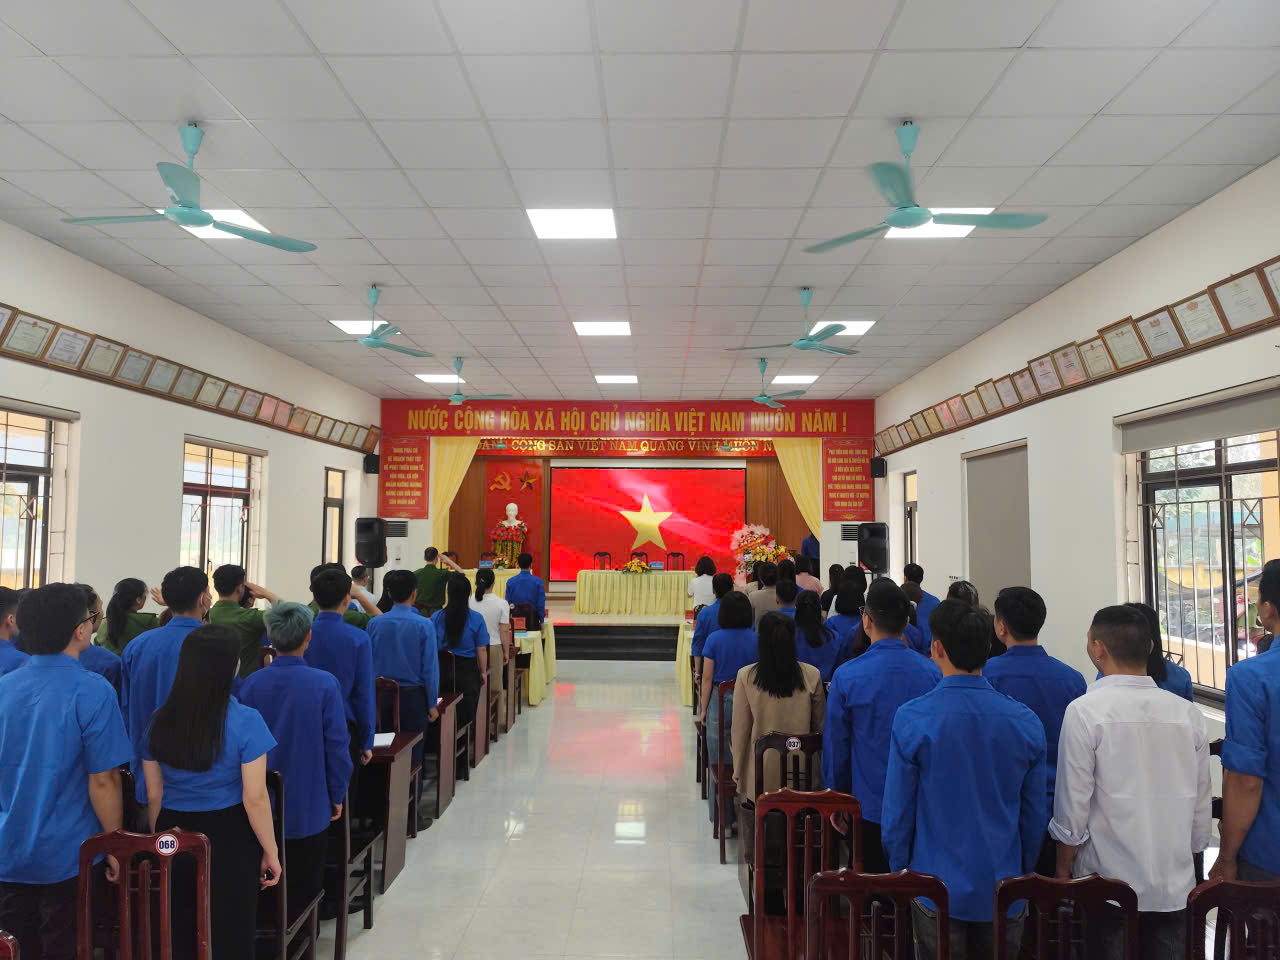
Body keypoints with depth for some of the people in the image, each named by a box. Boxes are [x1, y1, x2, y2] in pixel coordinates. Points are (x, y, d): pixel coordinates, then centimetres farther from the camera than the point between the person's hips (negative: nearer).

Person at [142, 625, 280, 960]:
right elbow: (254, 799, -16)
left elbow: (154, 796, 5)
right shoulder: (245, 722, -18)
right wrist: (270, 851, -4)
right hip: (229, 839, -4)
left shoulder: (159, 721, -3)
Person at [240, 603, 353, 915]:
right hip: (308, 807, -3)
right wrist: (338, 795, 1)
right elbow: (337, 744, -13)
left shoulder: (251, 684, -8)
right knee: (303, 890, 11)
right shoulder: (324, 684, -17)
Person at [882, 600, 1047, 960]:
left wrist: (900, 875, 6)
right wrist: (1022, 873, 17)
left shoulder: (911, 718, -16)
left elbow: (897, 812, -10)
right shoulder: (1026, 722, -8)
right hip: (1006, 893, 3)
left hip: (939, 891, -2)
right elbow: (1035, 815, 2)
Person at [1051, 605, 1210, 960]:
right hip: (1176, 884, 4)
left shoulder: (1085, 711, -15)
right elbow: (1202, 802, 7)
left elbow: (1073, 803, -12)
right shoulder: (1189, 713, -2)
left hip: (1109, 884, -4)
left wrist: (1063, 866, 2)